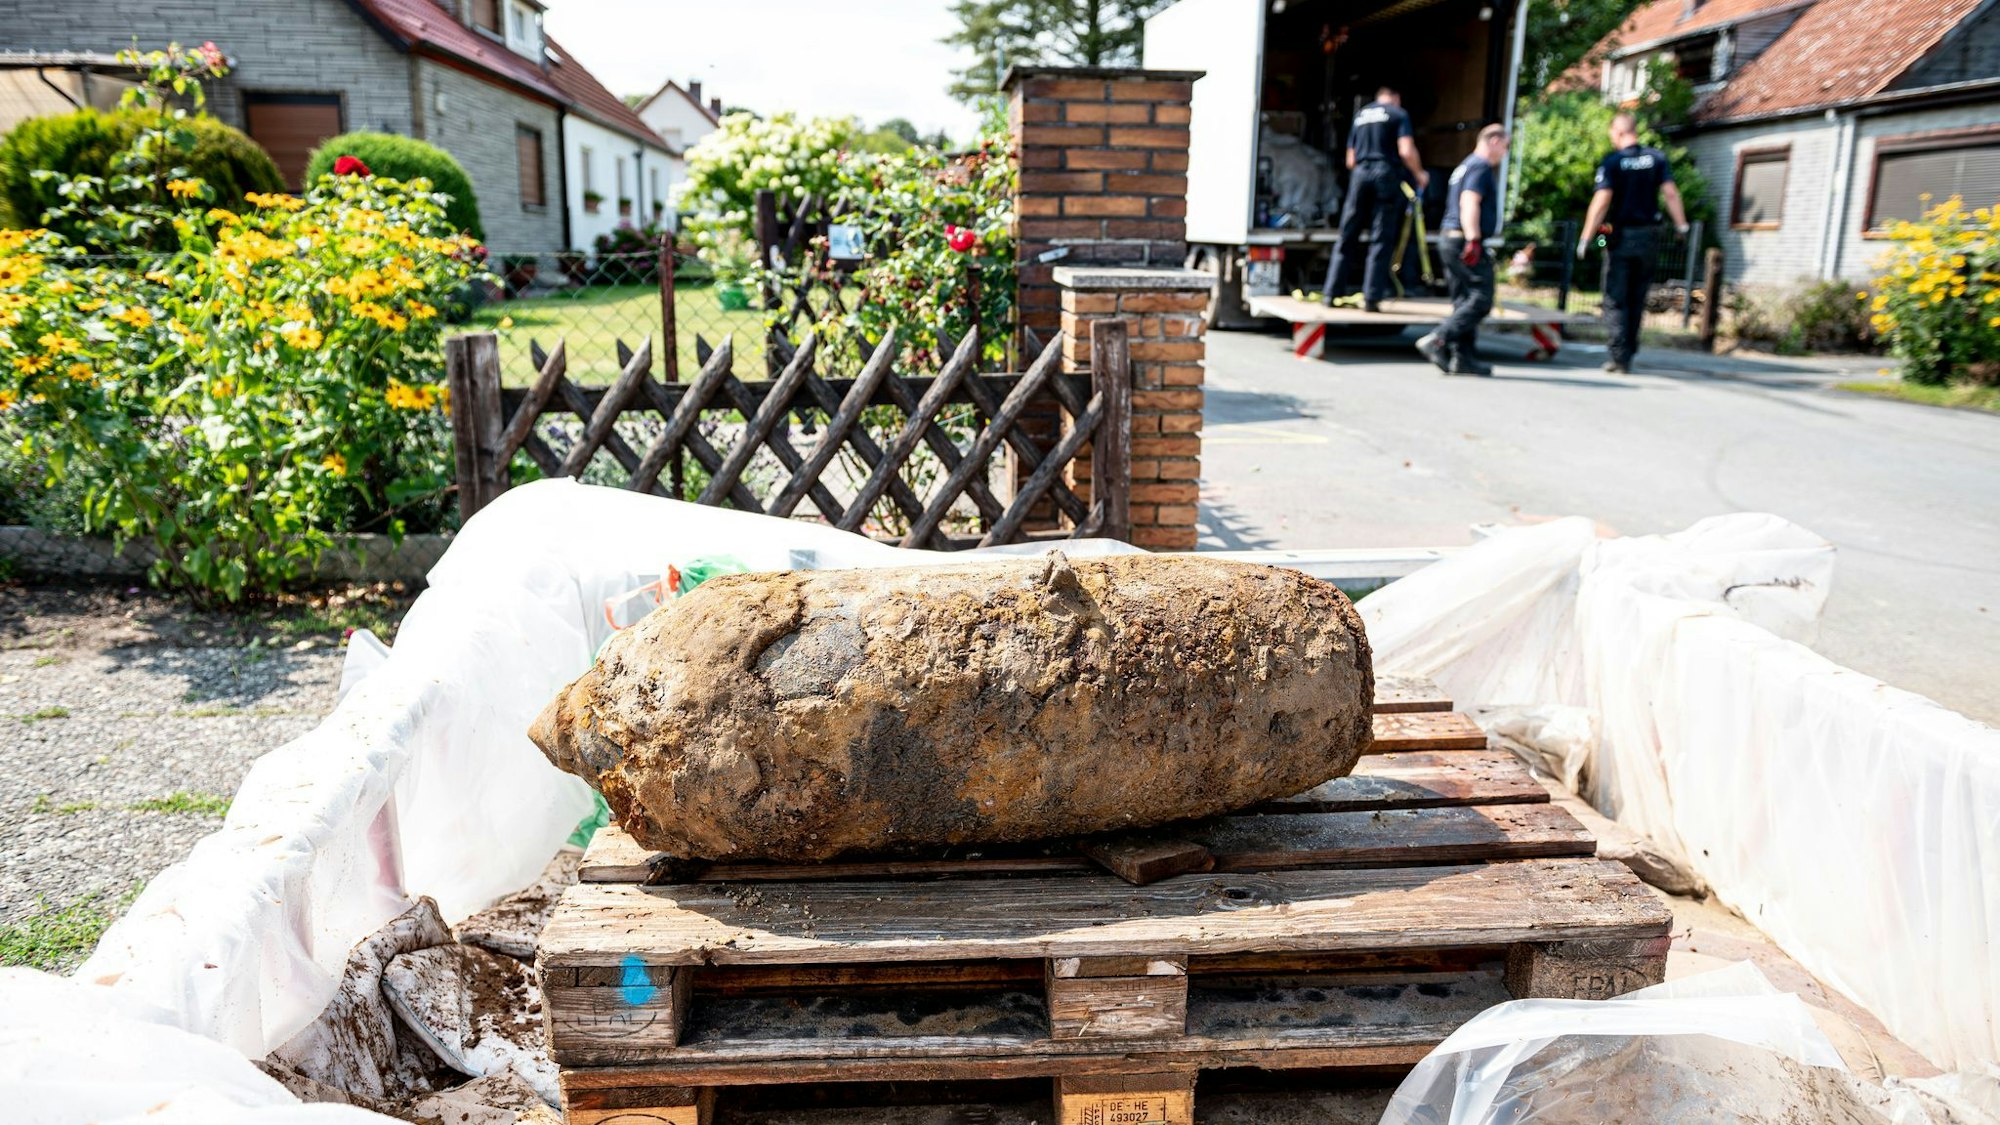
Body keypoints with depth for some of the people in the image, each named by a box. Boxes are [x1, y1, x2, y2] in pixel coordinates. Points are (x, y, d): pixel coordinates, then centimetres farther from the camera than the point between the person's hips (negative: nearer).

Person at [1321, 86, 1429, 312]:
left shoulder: (1360, 115, 19)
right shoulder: (1398, 114, 5)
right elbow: (1406, 151, -7)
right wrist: (1419, 174, 6)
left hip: (1360, 174, 4)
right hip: (1386, 174, -4)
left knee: (1347, 237, 8)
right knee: (1381, 239, -2)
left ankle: (1331, 292, 7)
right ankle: (1372, 297, -5)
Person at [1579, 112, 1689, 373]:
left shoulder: (1611, 162, -6)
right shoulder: (1657, 158, 5)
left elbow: (1602, 201, -15)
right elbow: (1670, 193, -3)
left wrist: (1586, 237, -14)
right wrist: (1682, 226, 2)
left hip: (1622, 236, -4)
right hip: (1649, 235, 4)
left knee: (1616, 300, 1)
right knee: (1637, 299, 12)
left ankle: (1619, 356, -8)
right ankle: (1628, 355, 14)